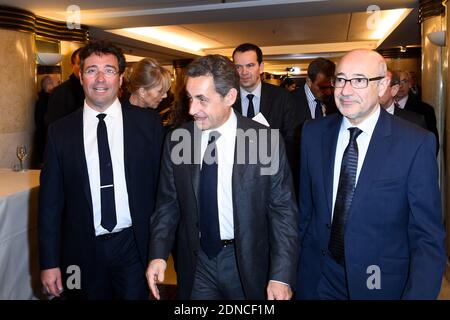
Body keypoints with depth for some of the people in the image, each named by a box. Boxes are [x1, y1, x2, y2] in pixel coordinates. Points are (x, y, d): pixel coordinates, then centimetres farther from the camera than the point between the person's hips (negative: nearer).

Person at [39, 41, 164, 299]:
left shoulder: (149, 123, -4)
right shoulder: (60, 131, -1)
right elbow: (50, 200, 1)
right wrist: (49, 262, 0)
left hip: (135, 247, -1)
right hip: (83, 251, 2)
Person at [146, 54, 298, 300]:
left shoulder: (266, 141, -14)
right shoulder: (176, 140, -5)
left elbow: (283, 211, -11)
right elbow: (168, 203, 2)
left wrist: (282, 276, -15)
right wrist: (158, 254, -9)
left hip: (247, 262, -2)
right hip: (195, 264, 2)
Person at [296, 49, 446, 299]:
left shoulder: (416, 143, -15)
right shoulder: (314, 133, -4)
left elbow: (428, 236, -13)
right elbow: (306, 206, 4)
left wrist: (418, 294, -23)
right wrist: (302, 259, 8)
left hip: (381, 282, -2)